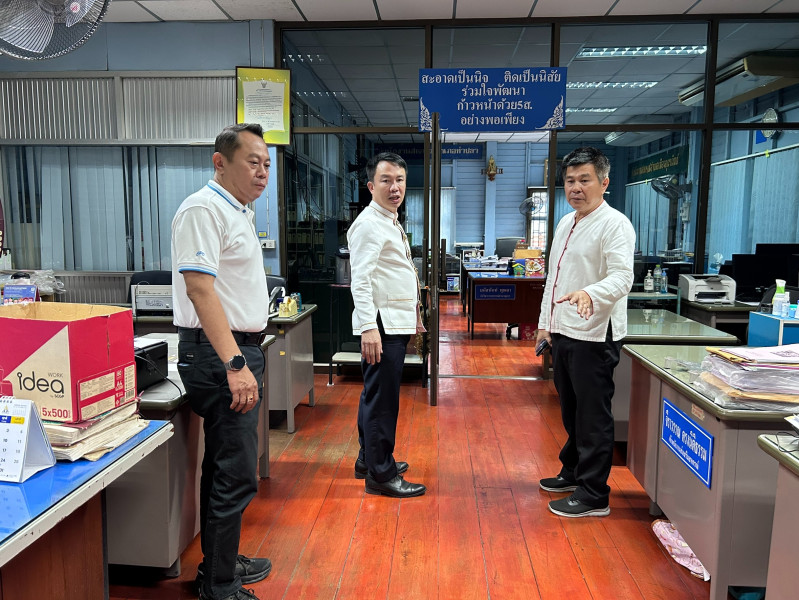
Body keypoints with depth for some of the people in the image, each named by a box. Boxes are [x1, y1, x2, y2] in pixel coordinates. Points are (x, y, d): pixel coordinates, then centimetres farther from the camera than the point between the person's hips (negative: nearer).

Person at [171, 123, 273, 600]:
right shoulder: (204, 209, -13)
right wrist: (234, 363, -28)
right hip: (220, 353, -10)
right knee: (237, 475, -5)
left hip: (240, 349, 10)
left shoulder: (239, 212, 18)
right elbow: (199, 287, -23)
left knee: (225, 466, 19)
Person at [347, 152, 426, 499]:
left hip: (396, 323, 10)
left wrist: (413, 313, 24)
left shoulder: (392, 222, 19)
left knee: (377, 395, 18)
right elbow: (360, 280, -22)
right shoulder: (369, 224, -13)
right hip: (381, 325, -10)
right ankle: (381, 474, 8)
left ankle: (369, 459, 32)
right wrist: (369, 327, -29)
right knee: (382, 399, -3)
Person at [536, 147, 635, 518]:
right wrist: (546, 321, 18)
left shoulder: (614, 224, -12)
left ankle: (593, 495, 13)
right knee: (571, 411, 21)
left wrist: (590, 294, -43)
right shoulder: (566, 223, 15)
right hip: (563, 332, 9)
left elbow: (621, 277, -24)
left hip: (593, 336, -9)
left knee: (593, 417, 1)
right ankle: (573, 472, 38)